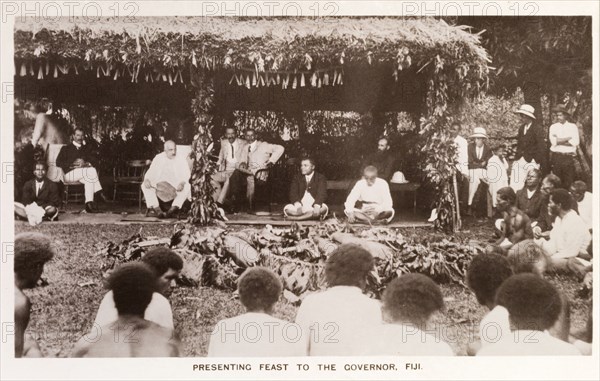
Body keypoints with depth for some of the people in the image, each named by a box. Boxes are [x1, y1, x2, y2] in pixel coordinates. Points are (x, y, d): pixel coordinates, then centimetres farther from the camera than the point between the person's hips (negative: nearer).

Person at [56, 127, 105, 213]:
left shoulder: (87, 148, 24)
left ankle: (89, 204, -41)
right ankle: (99, 192, -26)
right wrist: (73, 164, -12)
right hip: (70, 173, -3)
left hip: (86, 172, 3)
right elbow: (58, 162, 3)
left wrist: (85, 163, -11)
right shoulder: (66, 148, 16)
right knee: (90, 171, -31)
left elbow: (95, 161, 10)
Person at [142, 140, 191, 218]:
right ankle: (156, 208, -33)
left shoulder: (181, 160, 3)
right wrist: (147, 179, -18)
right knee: (144, 186, -23)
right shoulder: (158, 158, 9)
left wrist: (182, 183, -29)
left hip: (176, 185, -2)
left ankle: (174, 208, -37)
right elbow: (151, 172, 6)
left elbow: (186, 174, -7)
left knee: (186, 187, -32)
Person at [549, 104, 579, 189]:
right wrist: (569, 138, -6)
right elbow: (553, 142, -7)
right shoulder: (553, 127, 8)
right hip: (556, 156, 1)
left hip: (569, 157, -1)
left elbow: (576, 143, -7)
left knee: (569, 182, -2)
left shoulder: (573, 127, 5)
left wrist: (559, 141, -5)